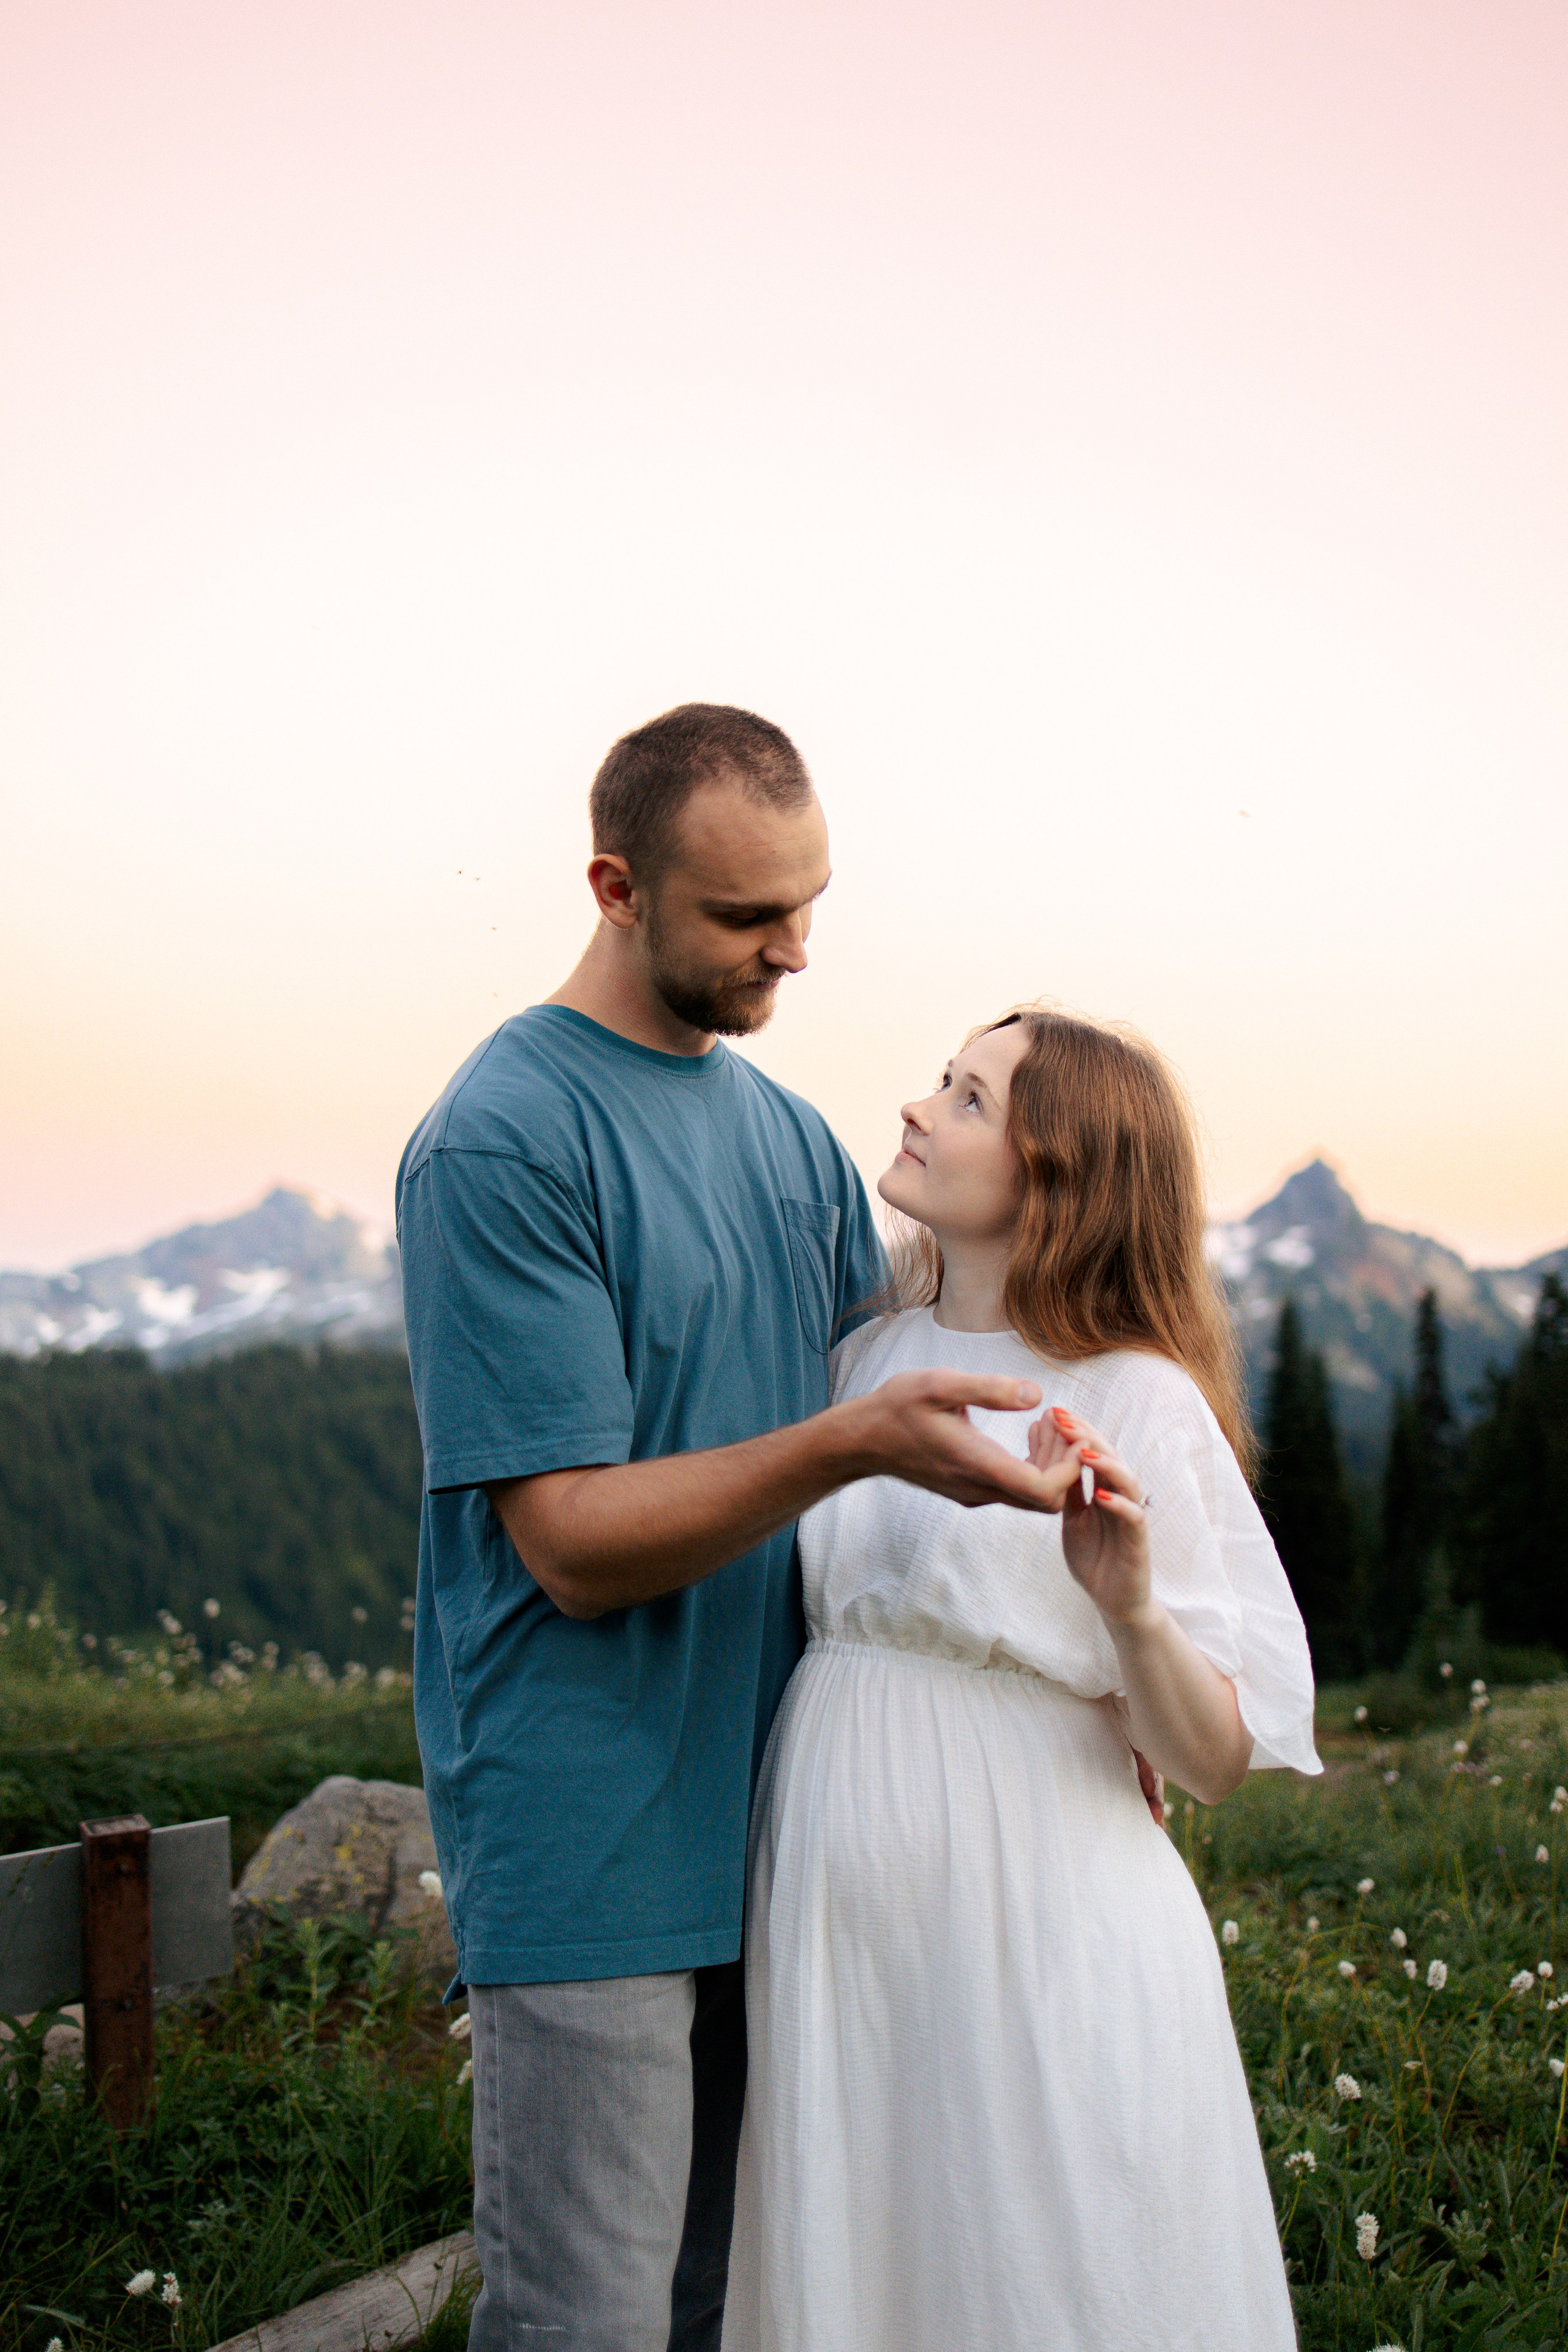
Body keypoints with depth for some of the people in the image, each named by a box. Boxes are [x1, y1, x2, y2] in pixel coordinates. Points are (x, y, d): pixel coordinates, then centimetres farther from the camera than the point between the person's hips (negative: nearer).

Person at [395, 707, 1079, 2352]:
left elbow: (898, 1391, 18)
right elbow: (575, 1544, -16)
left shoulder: (790, 1136, 12)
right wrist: (850, 1442, -29)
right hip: (589, 1848, -7)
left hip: (772, 1827, 7)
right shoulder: (499, 1142, -12)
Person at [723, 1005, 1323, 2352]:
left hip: (1035, 1917, -5)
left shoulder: (1138, 1403, -9)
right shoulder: (869, 1358, 6)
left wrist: (1132, 1607, -26)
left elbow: (1217, 1759, -12)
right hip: (839, 1906, 5)